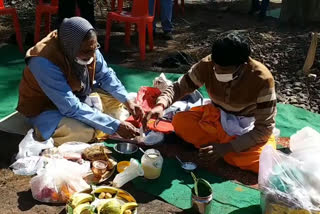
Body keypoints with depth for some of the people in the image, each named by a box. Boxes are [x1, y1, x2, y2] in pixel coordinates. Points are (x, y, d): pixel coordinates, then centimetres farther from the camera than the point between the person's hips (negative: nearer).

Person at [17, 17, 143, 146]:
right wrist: (116, 126, -36)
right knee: (86, 132, -32)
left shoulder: (86, 48, -18)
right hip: (45, 109, -6)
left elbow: (105, 75, -1)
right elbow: (72, 108, -37)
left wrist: (127, 101, -14)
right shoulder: (45, 63, -37)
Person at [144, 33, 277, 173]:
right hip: (216, 116, 2)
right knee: (180, 121, -21)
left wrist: (226, 147, -34)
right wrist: (160, 105, -34)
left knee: (263, 161, -29)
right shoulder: (207, 65, -23)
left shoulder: (262, 79, -30)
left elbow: (265, 127, -24)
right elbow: (179, 87, -11)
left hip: (249, 128, -2)